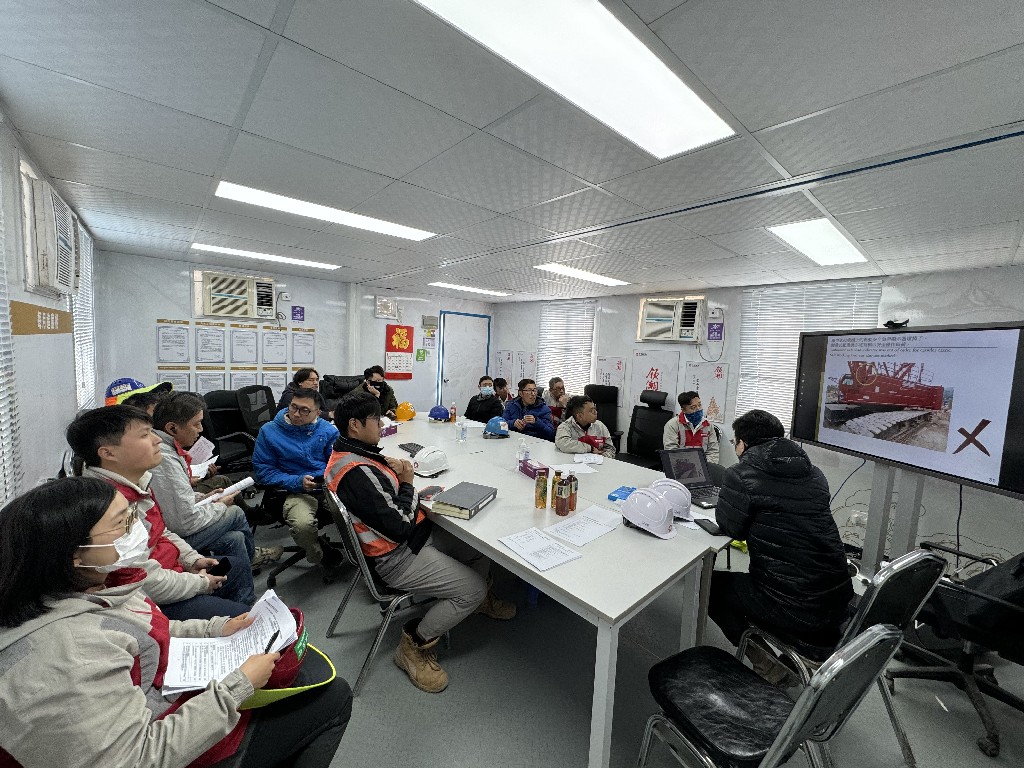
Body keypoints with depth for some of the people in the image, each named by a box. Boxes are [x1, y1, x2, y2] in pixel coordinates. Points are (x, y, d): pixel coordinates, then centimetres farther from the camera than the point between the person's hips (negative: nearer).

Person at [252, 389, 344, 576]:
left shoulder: (328, 430, 8)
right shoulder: (269, 431, 4)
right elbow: (263, 470, 3)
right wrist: (297, 482, -11)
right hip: (297, 491, -1)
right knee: (302, 525, -34)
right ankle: (323, 557, 2)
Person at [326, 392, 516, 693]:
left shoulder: (349, 454, 3)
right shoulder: (356, 473, -29)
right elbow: (400, 528, -27)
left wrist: (392, 470, -1)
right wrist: (406, 483, -13)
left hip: (417, 535, 10)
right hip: (397, 558, -10)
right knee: (473, 589, -11)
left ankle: (479, 600, 38)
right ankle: (415, 646, 9)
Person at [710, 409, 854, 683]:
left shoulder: (741, 475, -15)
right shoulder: (814, 473, 5)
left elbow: (729, 527, -5)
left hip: (795, 611, -7)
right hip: (839, 600, 7)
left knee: (711, 584, 14)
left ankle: (766, 663, 12)